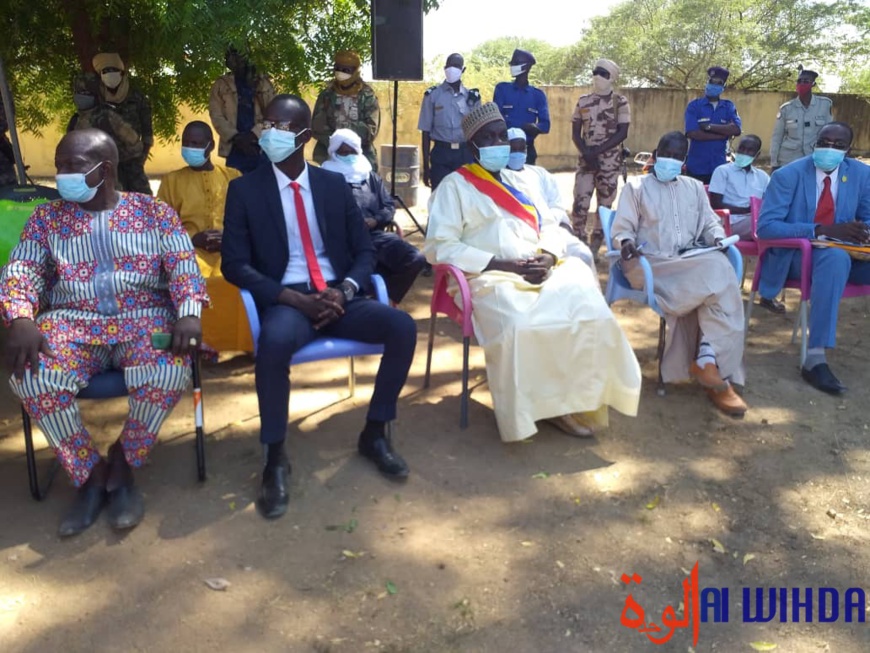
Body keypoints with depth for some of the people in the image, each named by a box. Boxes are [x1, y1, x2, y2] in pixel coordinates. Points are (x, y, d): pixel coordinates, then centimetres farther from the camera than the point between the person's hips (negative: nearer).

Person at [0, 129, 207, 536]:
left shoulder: (154, 212, 9)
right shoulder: (46, 219, 14)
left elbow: (183, 266, 0)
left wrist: (189, 314, -20)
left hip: (145, 320, -1)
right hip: (72, 323, 2)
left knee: (169, 372, -33)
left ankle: (122, 463, -6)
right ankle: (90, 472, -7)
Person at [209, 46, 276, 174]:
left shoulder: (264, 83, 10)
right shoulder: (220, 85, 9)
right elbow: (216, 116, 1)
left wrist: (254, 134, -12)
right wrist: (235, 137, -13)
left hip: (261, 147, 1)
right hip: (235, 149, -1)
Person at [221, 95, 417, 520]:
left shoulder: (334, 184, 11)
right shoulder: (245, 189, 3)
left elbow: (364, 251, 11)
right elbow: (234, 265, -3)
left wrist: (344, 290, -12)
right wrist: (295, 299, -16)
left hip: (338, 297, 3)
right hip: (286, 300, -3)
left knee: (402, 326, -22)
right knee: (273, 343, -37)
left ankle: (374, 433, -2)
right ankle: (275, 458, -16)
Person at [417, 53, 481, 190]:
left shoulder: (472, 96, 8)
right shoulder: (433, 94, 3)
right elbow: (426, 131, 3)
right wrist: (426, 166, 0)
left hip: (466, 154, 2)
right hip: (441, 154, -2)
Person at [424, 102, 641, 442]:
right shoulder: (455, 185, 4)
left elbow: (551, 226, 22)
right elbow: (439, 246, -7)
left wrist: (548, 256, -4)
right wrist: (502, 264, -13)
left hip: (544, 272, 5)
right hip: (492, 278, -5)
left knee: (591, 313, -22)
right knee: (519, 327, -36)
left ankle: (577, 400, -8)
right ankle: (524, 411, -13)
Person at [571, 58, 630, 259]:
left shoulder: (620, 102, -1)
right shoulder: (583, 101, 7)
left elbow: (622, 133, -8)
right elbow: (575, 132, 5)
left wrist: (597, 151, -15)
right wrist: (587, 153, -11)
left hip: (610, 161, -1)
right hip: (586, 160, 2)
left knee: (604, 204, 3)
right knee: (579, 203, -8)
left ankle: (594, 248, 12)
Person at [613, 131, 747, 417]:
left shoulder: (695, 188, 27)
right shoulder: (636, 186, 13)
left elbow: (710, 222, 23)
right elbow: (622, 229, 4)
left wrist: (718, 238, -1)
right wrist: (626, 243, -19)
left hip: (693, 262, 5)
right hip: (652, 265, -5)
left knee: (719, 270, -31)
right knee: (718, 278, -30)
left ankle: (708, 360, -31)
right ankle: (712, 361, -23)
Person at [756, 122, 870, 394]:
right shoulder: (788, 175, -8)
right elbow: (765, 226, -16)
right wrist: (821, 230, -26)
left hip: (840, 253, 5)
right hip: (794, 256, -5)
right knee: (836, 258, -36)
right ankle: (815, 359, -39)